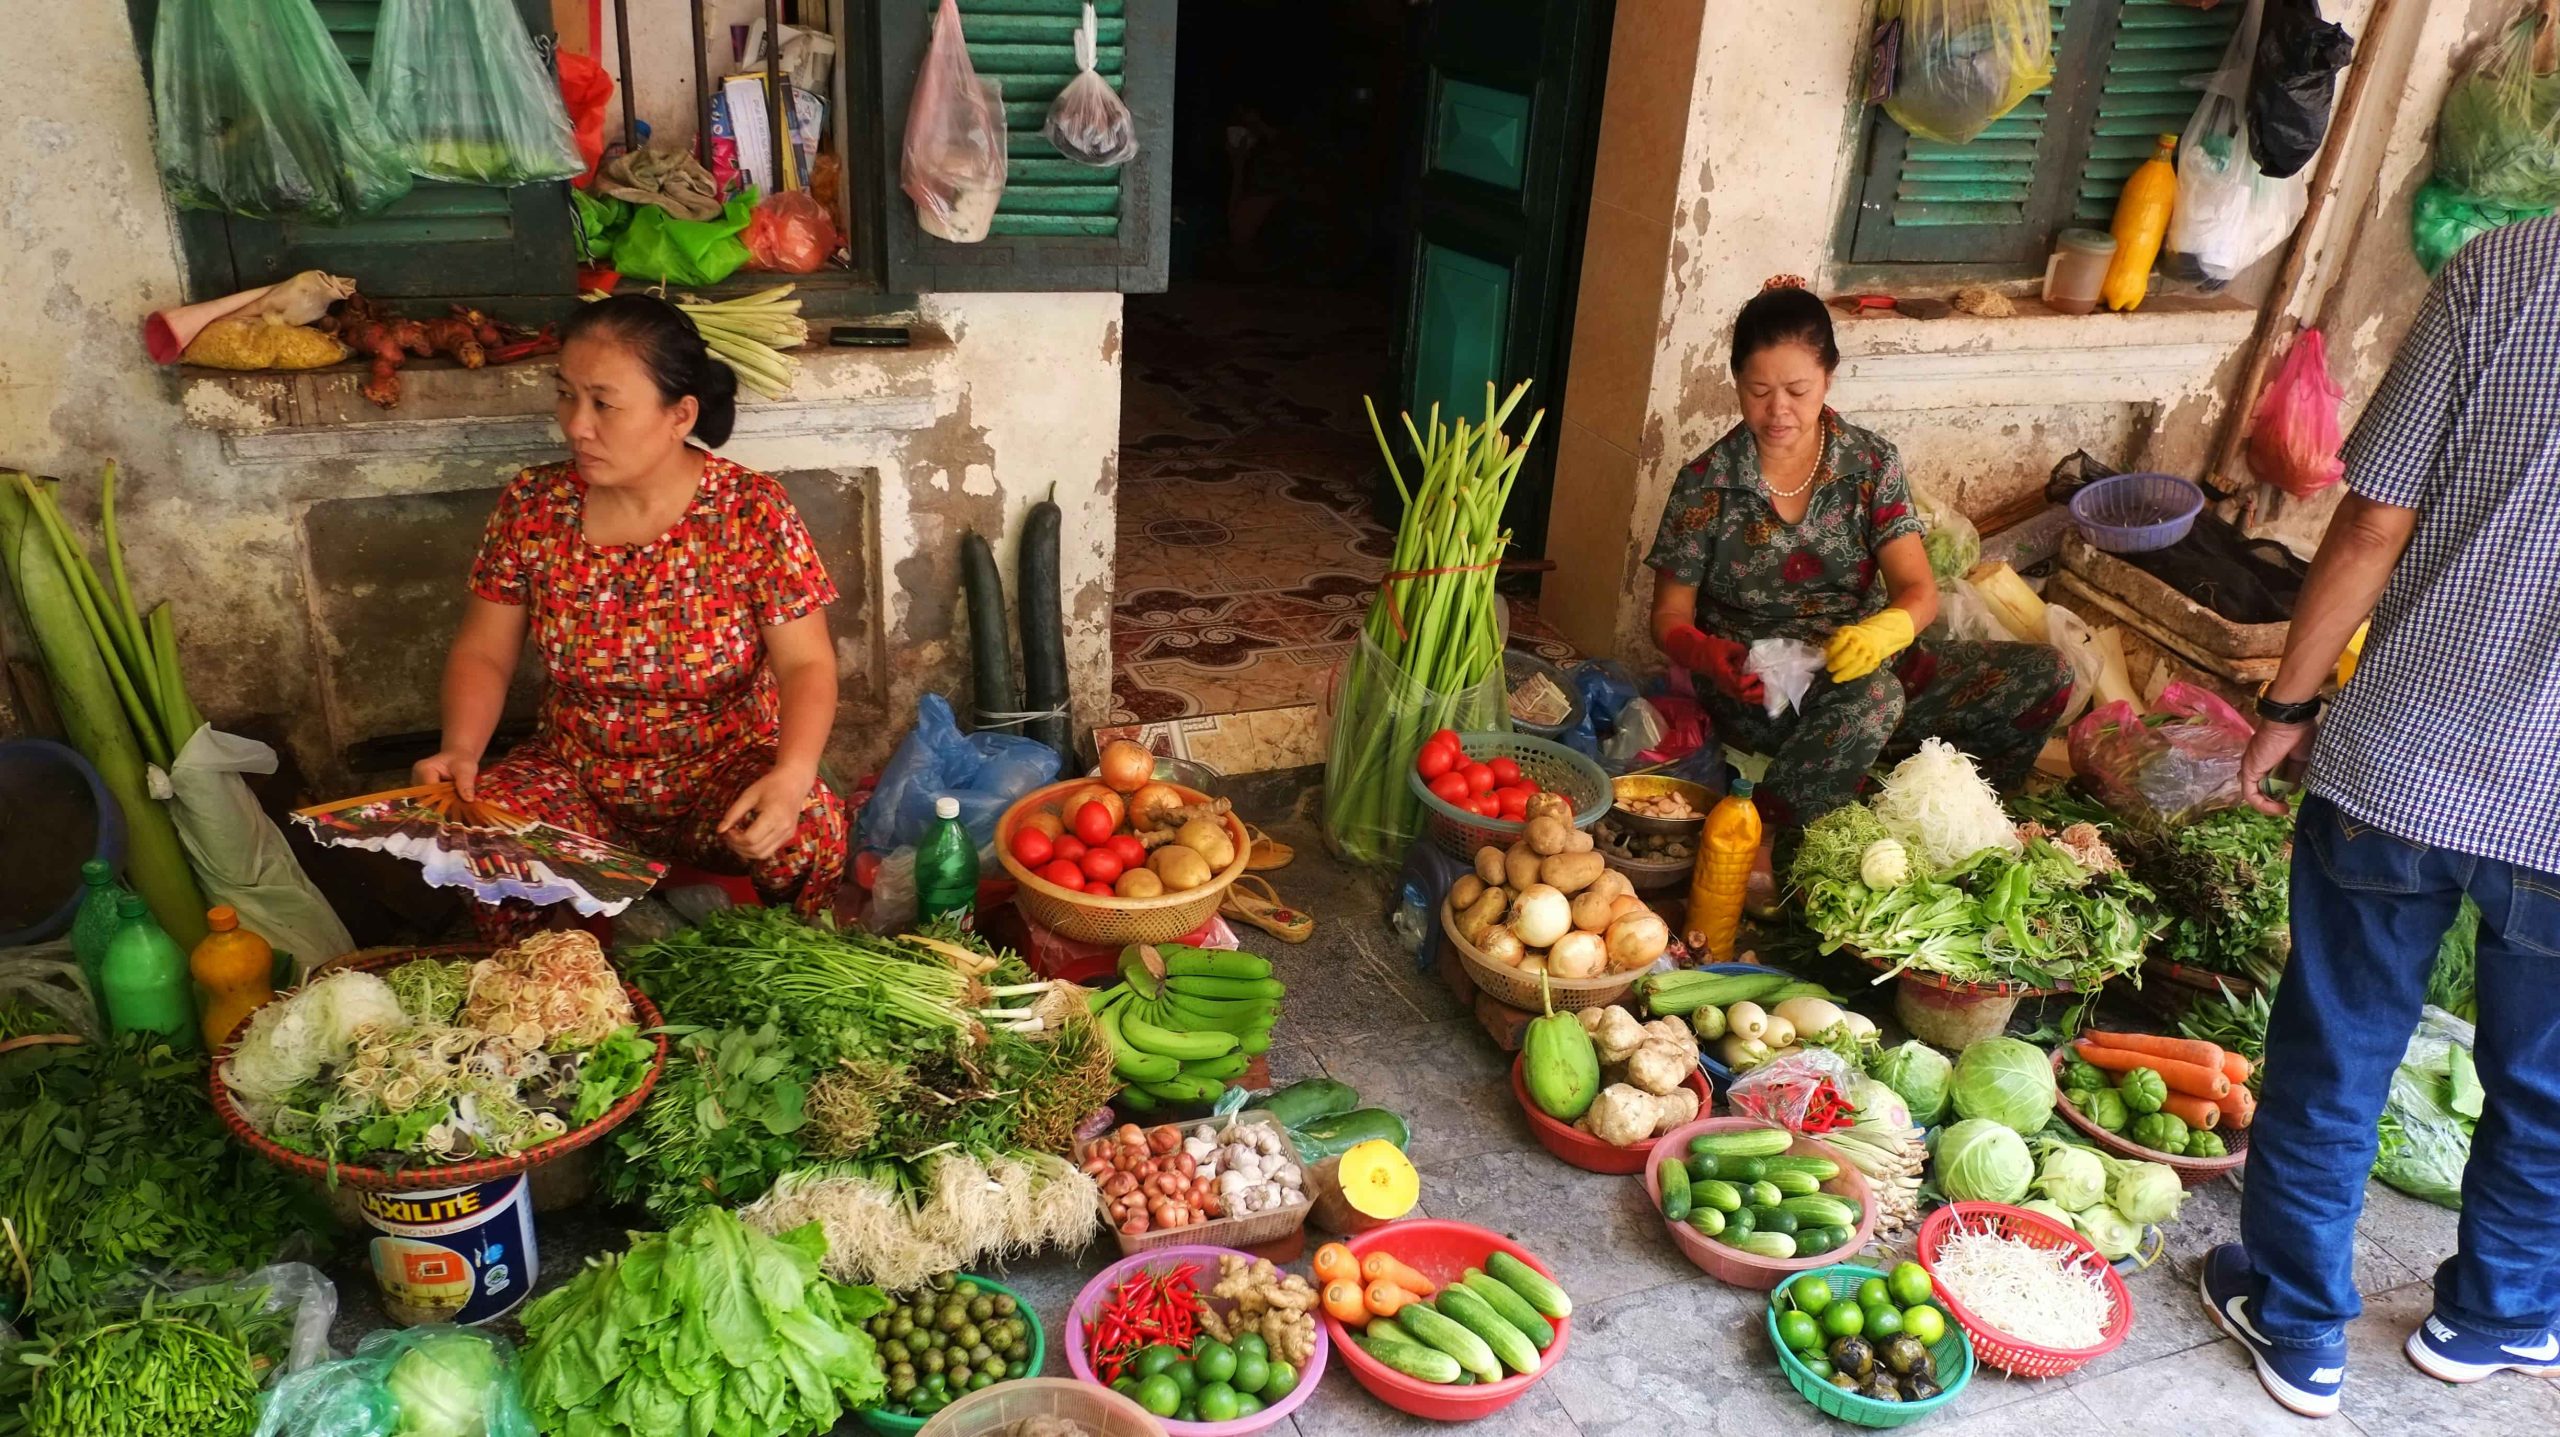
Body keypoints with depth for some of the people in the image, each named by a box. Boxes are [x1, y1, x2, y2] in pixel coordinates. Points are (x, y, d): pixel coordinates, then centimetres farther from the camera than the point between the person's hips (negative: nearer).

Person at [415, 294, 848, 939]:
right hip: (575, 777, 3)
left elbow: (806, 665, -14)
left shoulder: (753, 511, -13)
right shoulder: (532, 505, -4)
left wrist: (791, 776, -33)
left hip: (726, 772, -3)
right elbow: (482, 652, 3)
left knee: (809, 831, -34)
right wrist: (461, 750, -17)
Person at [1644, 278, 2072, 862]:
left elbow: (1919, 589, -8)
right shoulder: (1707, 484, -7)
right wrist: (1710, 657, -27)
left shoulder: (1872, 463, -1)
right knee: (1873, 699, -37)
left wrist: (1883, 631, -32)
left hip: (1860, 661, 4)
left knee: (2046, 675, -9)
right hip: (1757, 688, -4)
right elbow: (1670, 616, -3)